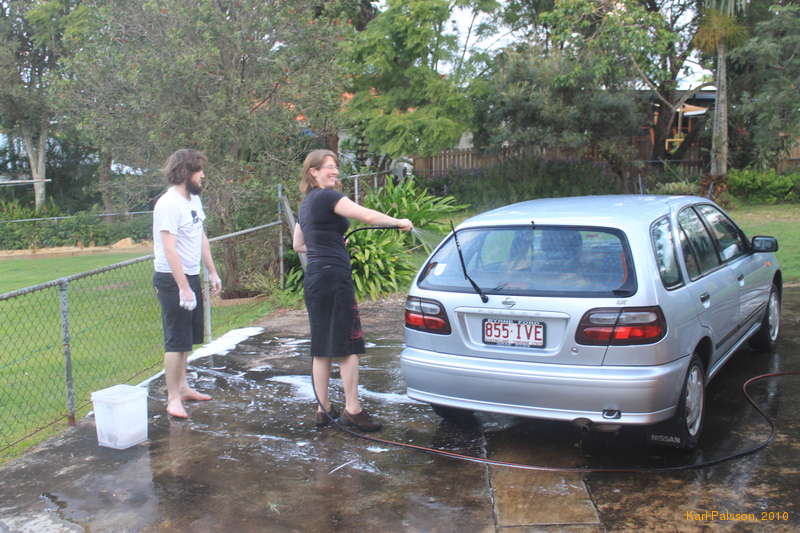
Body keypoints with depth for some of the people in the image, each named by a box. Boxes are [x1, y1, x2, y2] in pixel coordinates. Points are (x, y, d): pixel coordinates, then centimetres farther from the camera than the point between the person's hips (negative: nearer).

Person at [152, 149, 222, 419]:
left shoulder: (194, 199, 10)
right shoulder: (169, 204, -18)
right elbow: (169, 249, -23)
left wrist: (212, 272, 16)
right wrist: (183, 287, -25)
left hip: (191, 276, 9)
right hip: (172, 280, -9)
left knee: (187, 338, 17)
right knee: (177, 340, -4)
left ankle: (182, 386, 30)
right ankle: (173, 398, 4)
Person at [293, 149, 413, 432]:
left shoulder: (306, 204, 18)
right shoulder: (327, 197, -10)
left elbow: (297, 245, 27)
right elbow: (367, 215, -19)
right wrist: (399, 222, -7)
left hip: (314, 278, 9)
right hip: (333, 276, -9)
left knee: (321, 346, 11)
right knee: (349, 344, -4)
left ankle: (323, 408, 16)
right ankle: (352, 409, -1)